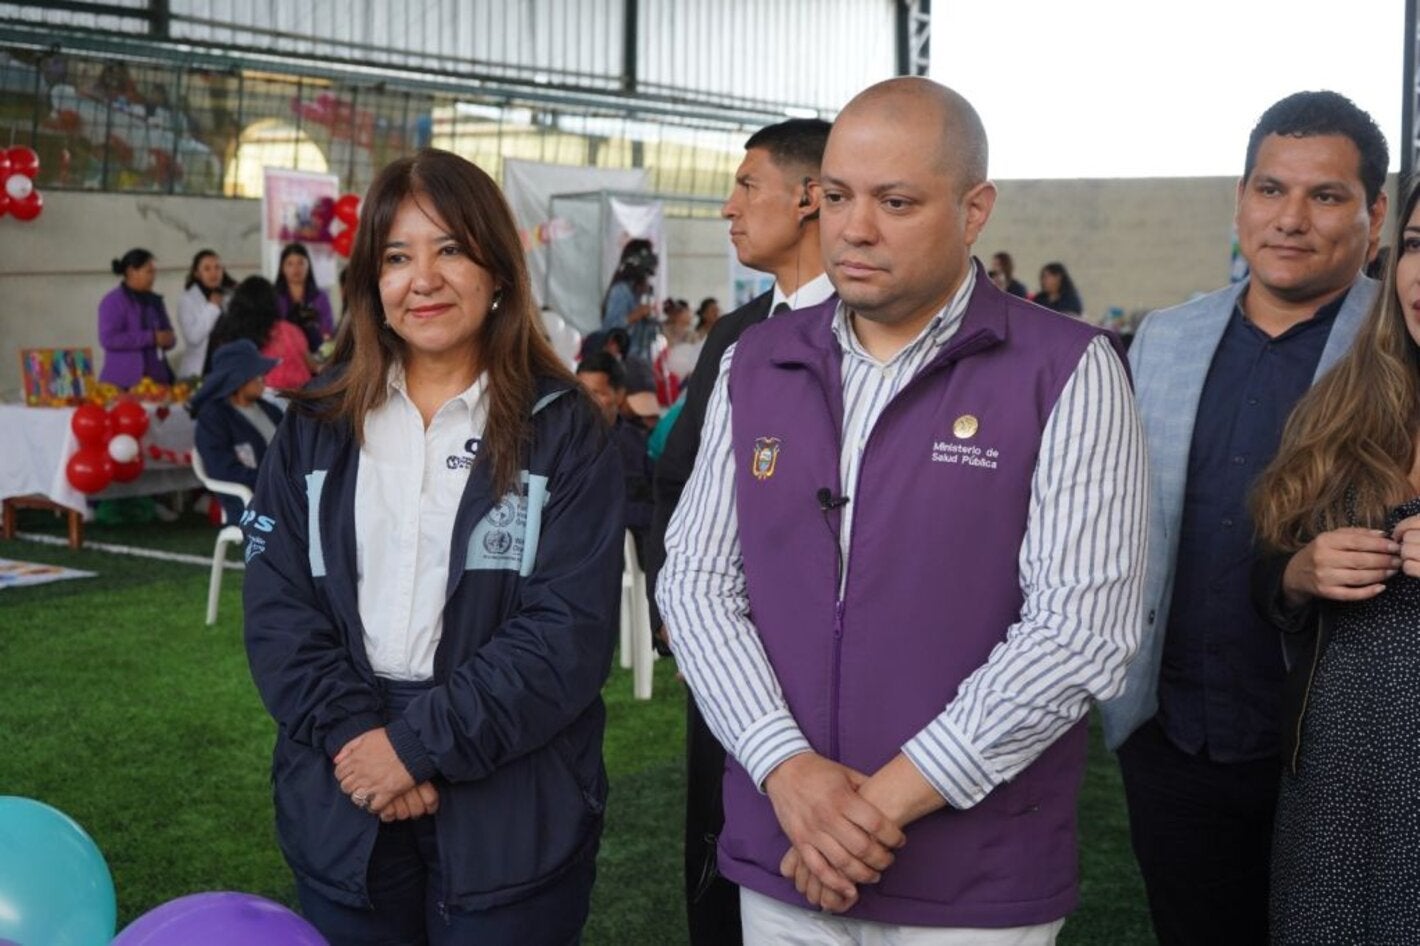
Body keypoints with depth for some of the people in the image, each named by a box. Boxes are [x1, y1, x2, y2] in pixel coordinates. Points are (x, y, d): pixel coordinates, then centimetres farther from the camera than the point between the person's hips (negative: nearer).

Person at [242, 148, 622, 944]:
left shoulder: (565, 432, -3)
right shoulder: (318, 427, 7)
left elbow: (572, 628, -11)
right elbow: (277, 607, 1)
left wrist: (421, 742, -16)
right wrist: (354, 732, -14)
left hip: (513, 817, -2)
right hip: (344, 807, 3)